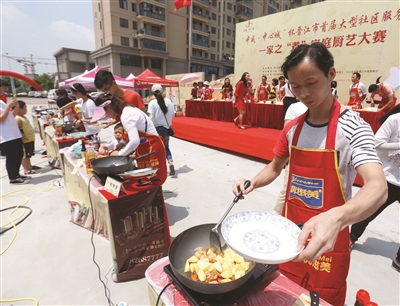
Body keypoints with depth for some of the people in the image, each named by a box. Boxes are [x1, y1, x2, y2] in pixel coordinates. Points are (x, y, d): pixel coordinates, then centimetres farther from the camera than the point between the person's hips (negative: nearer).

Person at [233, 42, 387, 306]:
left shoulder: (353, 127, -18)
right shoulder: (292, 128, -1)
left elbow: (378, 188, -30)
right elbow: (275, 167, 10)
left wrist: (335, 218, -50)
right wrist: (253, 183, -10)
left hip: (327, 241, -4)